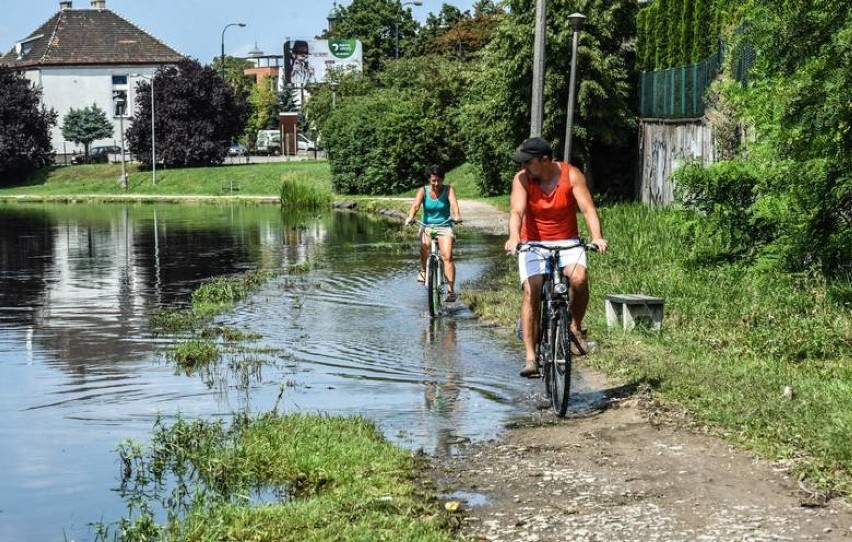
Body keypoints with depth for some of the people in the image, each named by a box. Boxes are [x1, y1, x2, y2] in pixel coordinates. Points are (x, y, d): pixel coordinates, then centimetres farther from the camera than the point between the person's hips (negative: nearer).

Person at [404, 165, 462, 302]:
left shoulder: (448, 190, -3)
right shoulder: (423, 191, -1)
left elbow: (454, 203, -21)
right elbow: (415, 205, -17)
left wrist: (457, 216, -42)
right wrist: (410, 217, -38)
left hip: (445, 227, -1)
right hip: (427, 226, 1)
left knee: (447, 256, -20)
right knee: (424, 245, -29)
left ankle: (451, 290, -19)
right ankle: (424, 270, -1)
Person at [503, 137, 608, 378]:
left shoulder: (571, 175, -12)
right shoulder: (522, 179, -11)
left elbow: (588, 209, -19)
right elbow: (516, 211, -24)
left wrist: (596, 237, -36)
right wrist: (514, 238, -44)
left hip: (566, 242, 0)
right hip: (533, 243, 0)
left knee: (579, 279, -28)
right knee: (531, 292, -18)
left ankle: (576, 327, -3)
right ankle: (530, 357, -17)